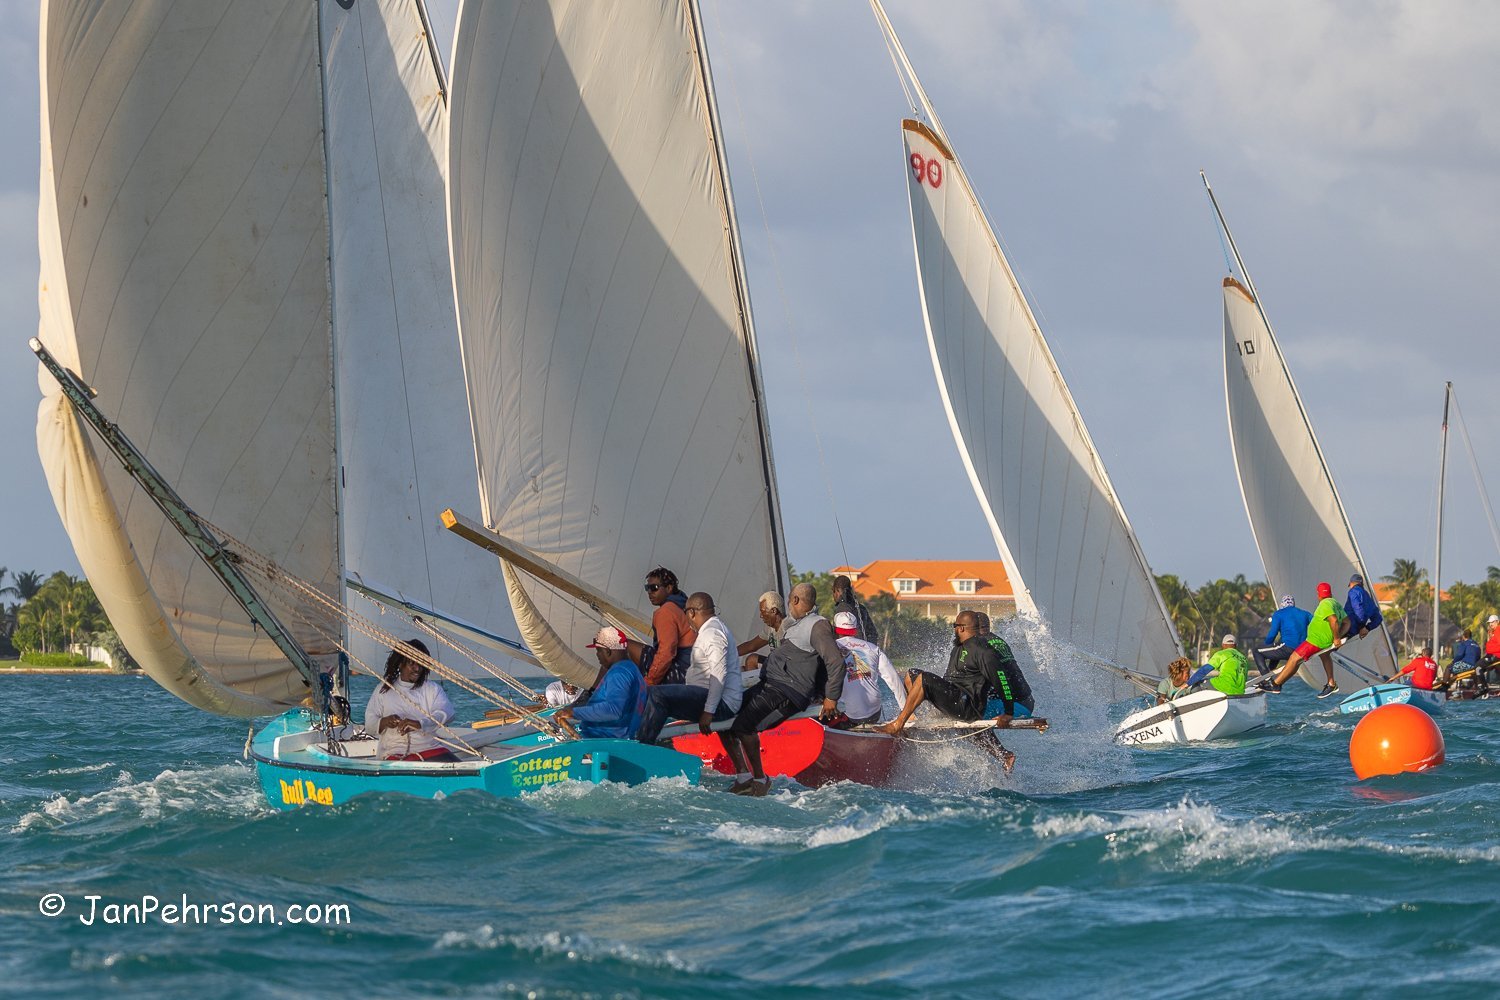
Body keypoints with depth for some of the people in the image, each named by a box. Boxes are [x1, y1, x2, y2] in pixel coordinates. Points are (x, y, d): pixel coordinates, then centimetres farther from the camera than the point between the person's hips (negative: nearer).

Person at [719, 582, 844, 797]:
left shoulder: (818, 626, -8)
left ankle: (760, 779, -15)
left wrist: (831, 698, -15)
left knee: (743, 724, -28)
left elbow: (835, 661, -16)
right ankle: (743, 777, 1)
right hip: (767, 686, 10)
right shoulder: (795, 625, 23)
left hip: (789, 693, -10)